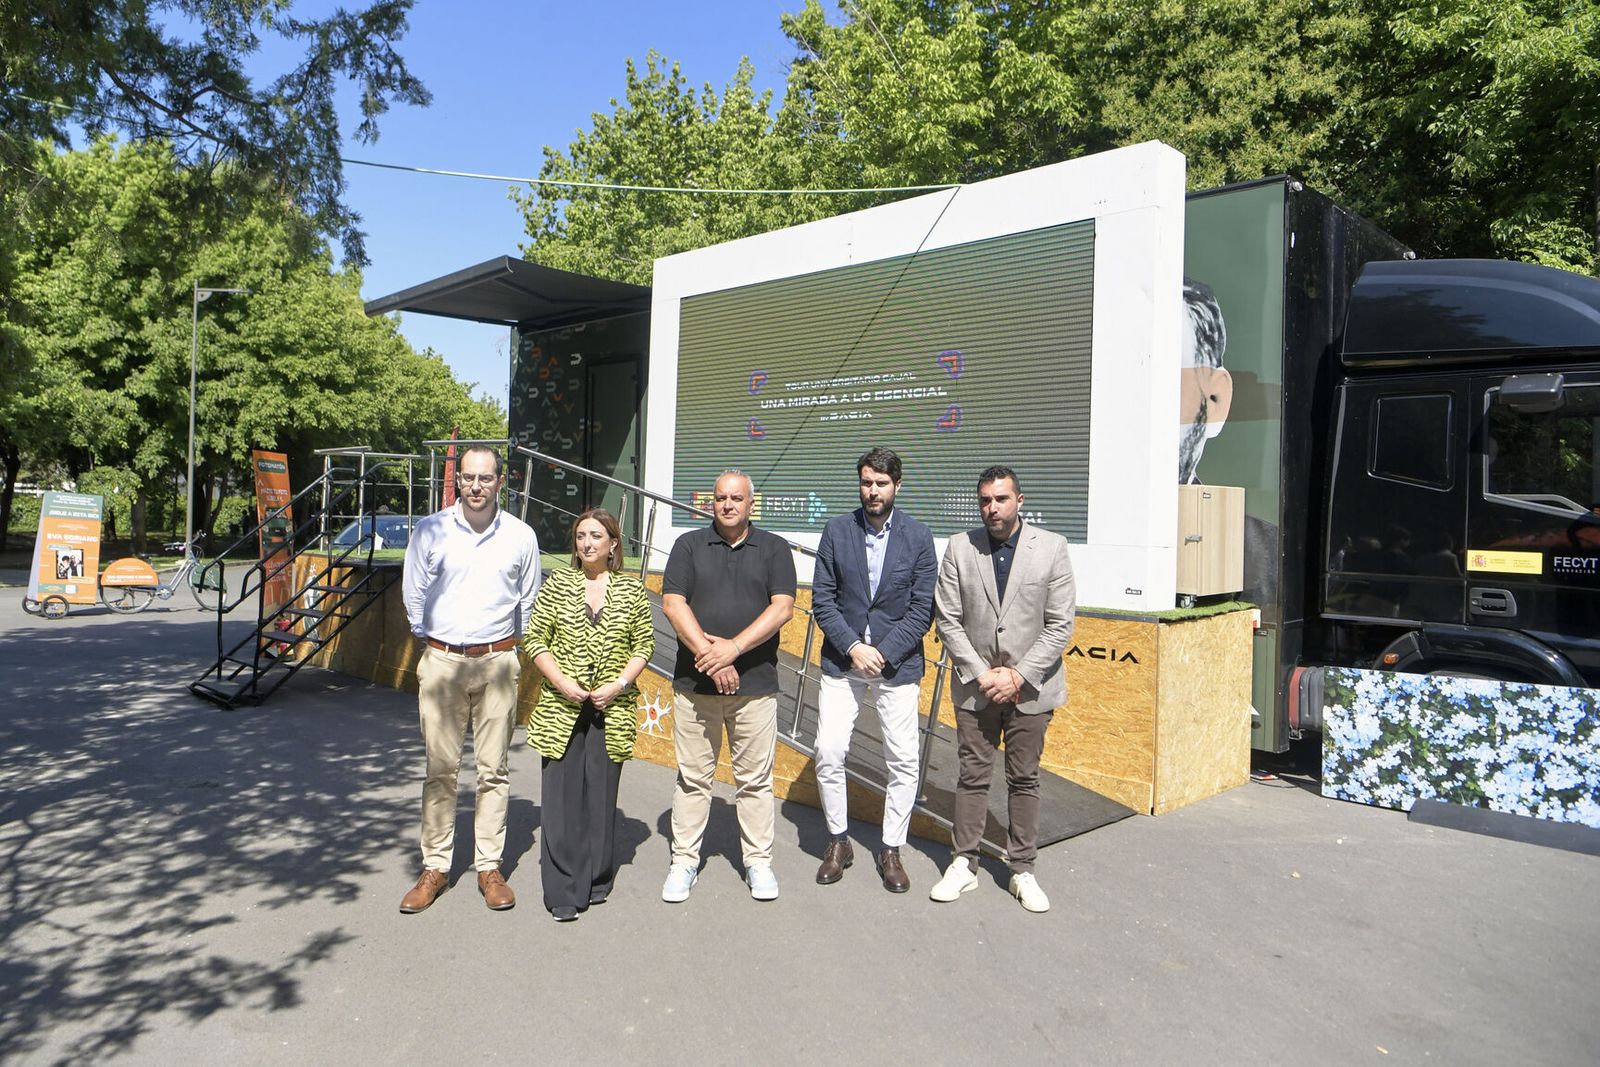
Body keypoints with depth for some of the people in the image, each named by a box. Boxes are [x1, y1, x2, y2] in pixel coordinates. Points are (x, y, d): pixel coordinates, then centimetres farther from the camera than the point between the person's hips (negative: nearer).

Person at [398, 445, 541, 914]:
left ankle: (489, 867, 15)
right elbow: (414, 593, 10)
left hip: (497, 663, 0)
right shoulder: (431, 530, 0)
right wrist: (431, 641, 13)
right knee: (440, 770, 4)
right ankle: (435, 868, 16)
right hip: (442, 662, 0)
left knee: (494, 770, 5)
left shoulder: (521, 536, 2)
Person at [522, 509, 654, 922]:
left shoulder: (632, 590, 4)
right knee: (561, 795, -1)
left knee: (602, 793, 8)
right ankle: (563, 892, 6)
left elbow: (645, 644, 6)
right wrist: (561, 682, -10)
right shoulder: (557, 584, 3)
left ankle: (598, 879, 23)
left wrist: (621, 682, -8)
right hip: (562, 708, -1)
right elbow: (534, 639, 2)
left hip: (612, 710, 1)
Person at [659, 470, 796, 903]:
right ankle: (684, 861, 19)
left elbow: (782, 607, -5)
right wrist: (708, 655, -13)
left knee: (755, 778, 7)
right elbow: (672, 603, -3)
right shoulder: (689, 546, 7)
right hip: (694, 683, 0)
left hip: (755, 684, 0)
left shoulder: (774, 549, 6)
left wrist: (733, 647, -15)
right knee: (693, 777, 8)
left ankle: (758, 861, 20)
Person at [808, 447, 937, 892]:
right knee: (828, 754, -2)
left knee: (903, 762, 2)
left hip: (897, 664, 0)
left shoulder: (918, 537, -1)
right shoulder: (837, 530, 1)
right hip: (842, 660, 1)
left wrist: (883, 653, -12)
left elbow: (922, 608, -3)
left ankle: (891, 850, 19)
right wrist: (853, 647, -12)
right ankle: (838, 842, 19)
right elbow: (822, 599, -1)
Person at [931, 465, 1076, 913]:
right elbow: (947, 620, -2)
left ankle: (1022, 871, 21)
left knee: (1024, 779, 9)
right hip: (975, 686, 1)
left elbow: (1060, 625, -5)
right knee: (972, 776, 8)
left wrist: (1018, 675, -12)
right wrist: (982, 674, -10)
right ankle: (964, 865, 20)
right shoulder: (960, 548, -1)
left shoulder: (1051, 548, -4)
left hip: (1030, 687, 0)